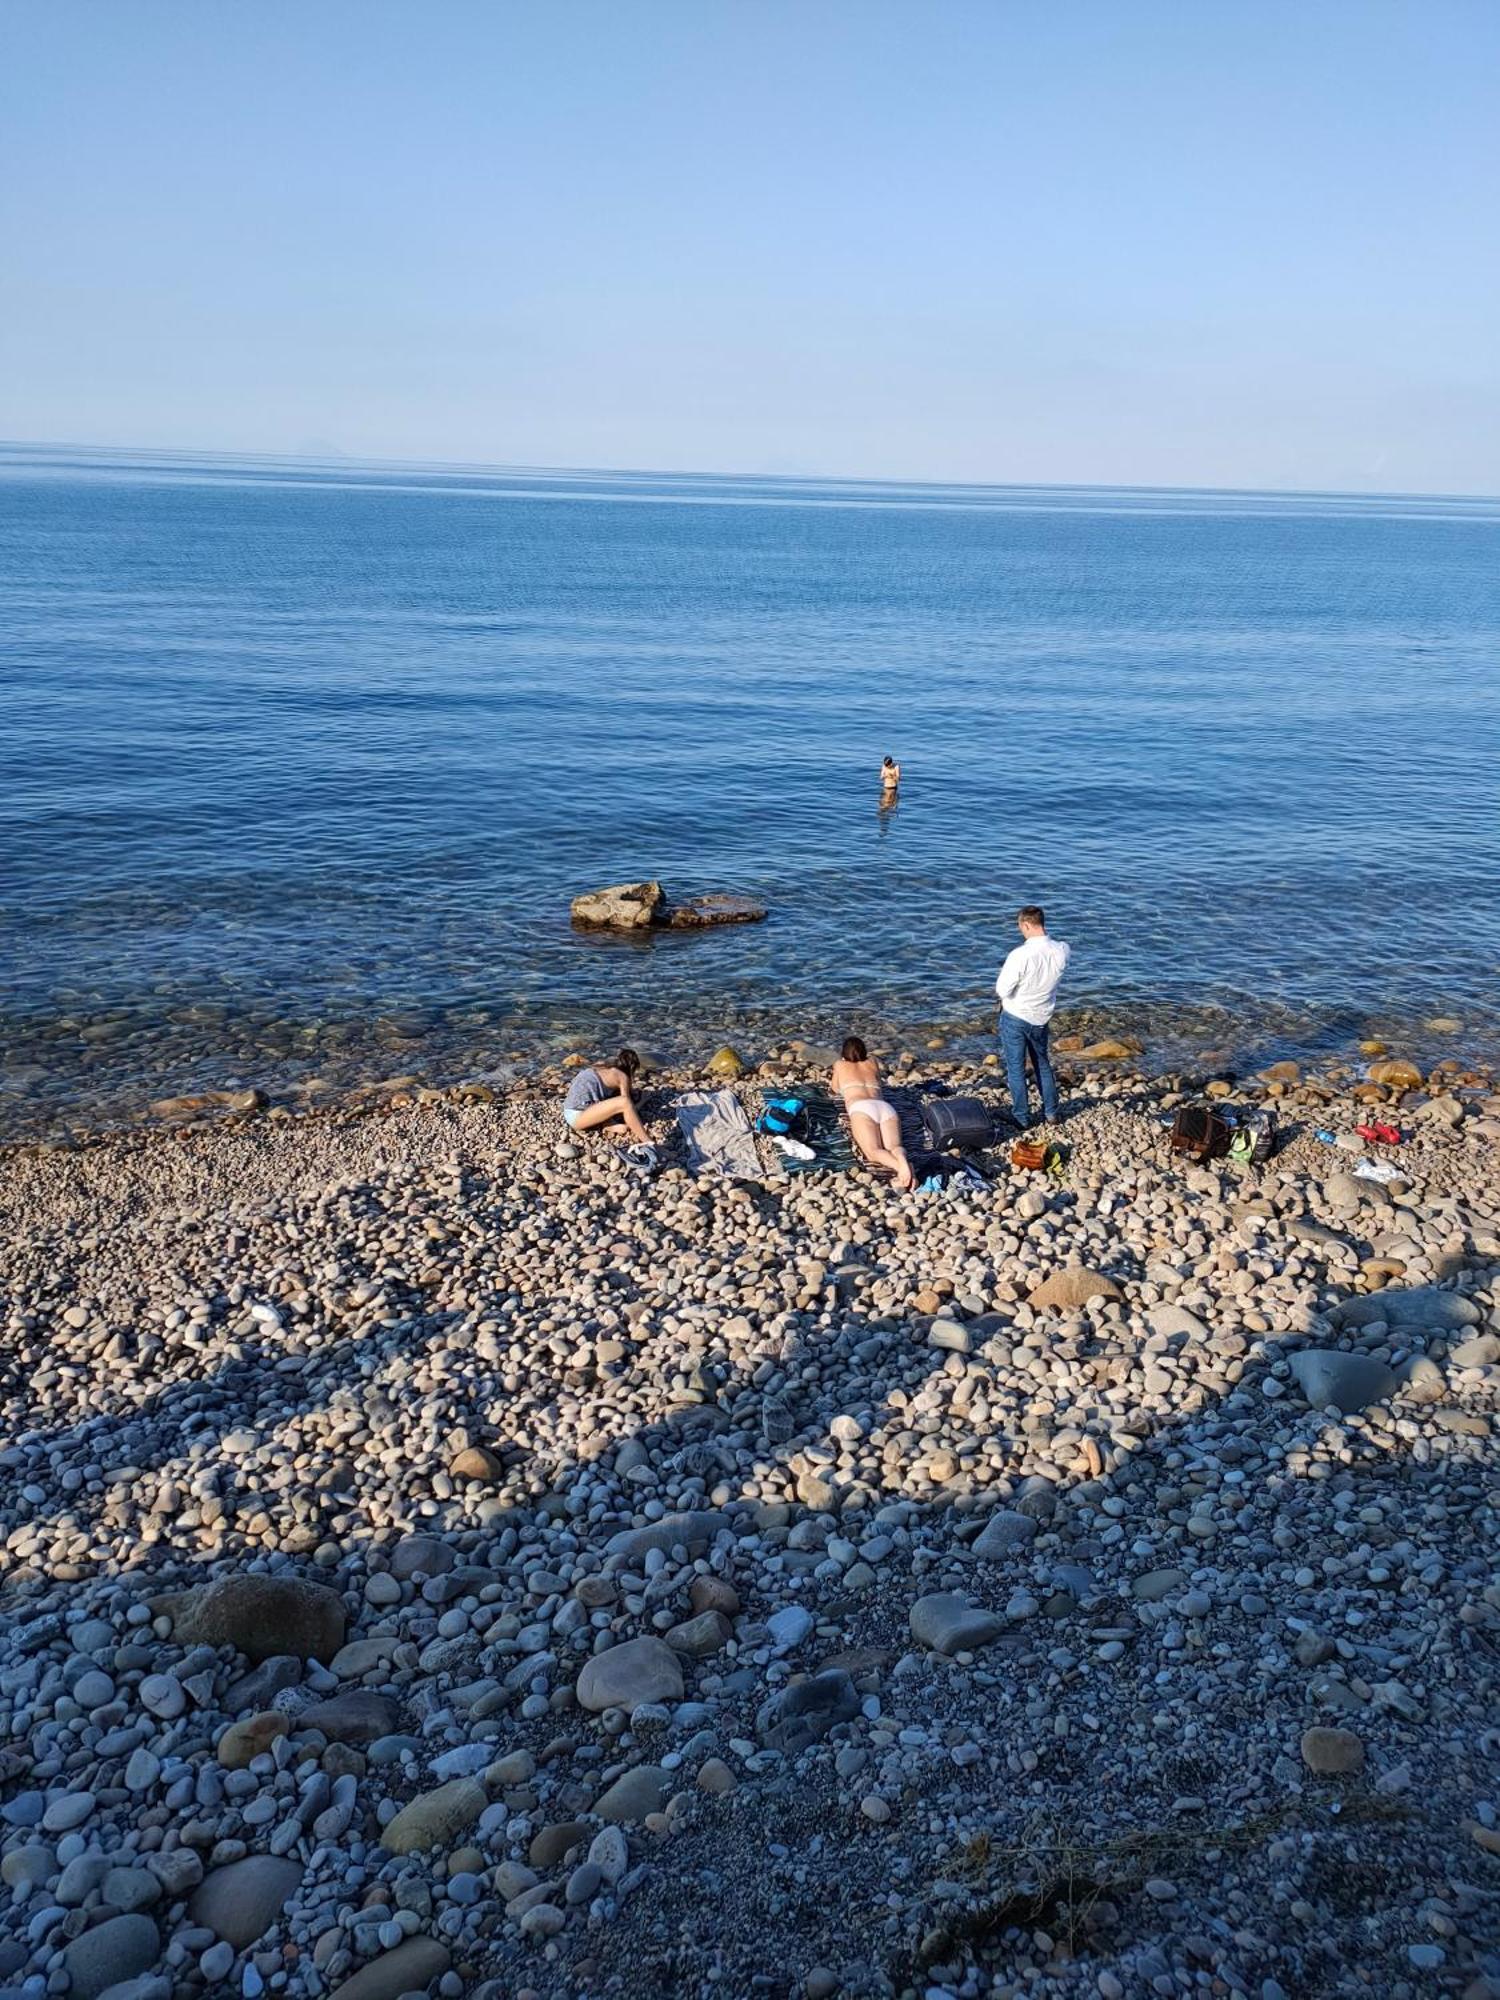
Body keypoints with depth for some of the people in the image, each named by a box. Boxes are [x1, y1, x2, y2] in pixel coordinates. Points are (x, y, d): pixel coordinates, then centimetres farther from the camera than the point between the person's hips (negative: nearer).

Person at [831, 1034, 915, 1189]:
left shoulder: (840, 1064, 29)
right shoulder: (872, 1062, 35)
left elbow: (836, 1089, 49)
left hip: (861, 1108, -3)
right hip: (886, 1107, 3)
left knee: (874, 1152, -26)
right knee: (893, 1147, -21)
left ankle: (900, 1165, -60)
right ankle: (903, 1161, -59)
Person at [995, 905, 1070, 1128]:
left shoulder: (1020, 955, -30)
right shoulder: (1061, 951, -14)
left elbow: (1003, 990, -23)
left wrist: (1004, 973, -4)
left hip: (1014, 1017, -5)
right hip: (1041, 1018, 5)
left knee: (1016, 1069, 10)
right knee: (1043, 1065, 23)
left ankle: (1022, 1119, 17)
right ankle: (1051, 1113, 31)